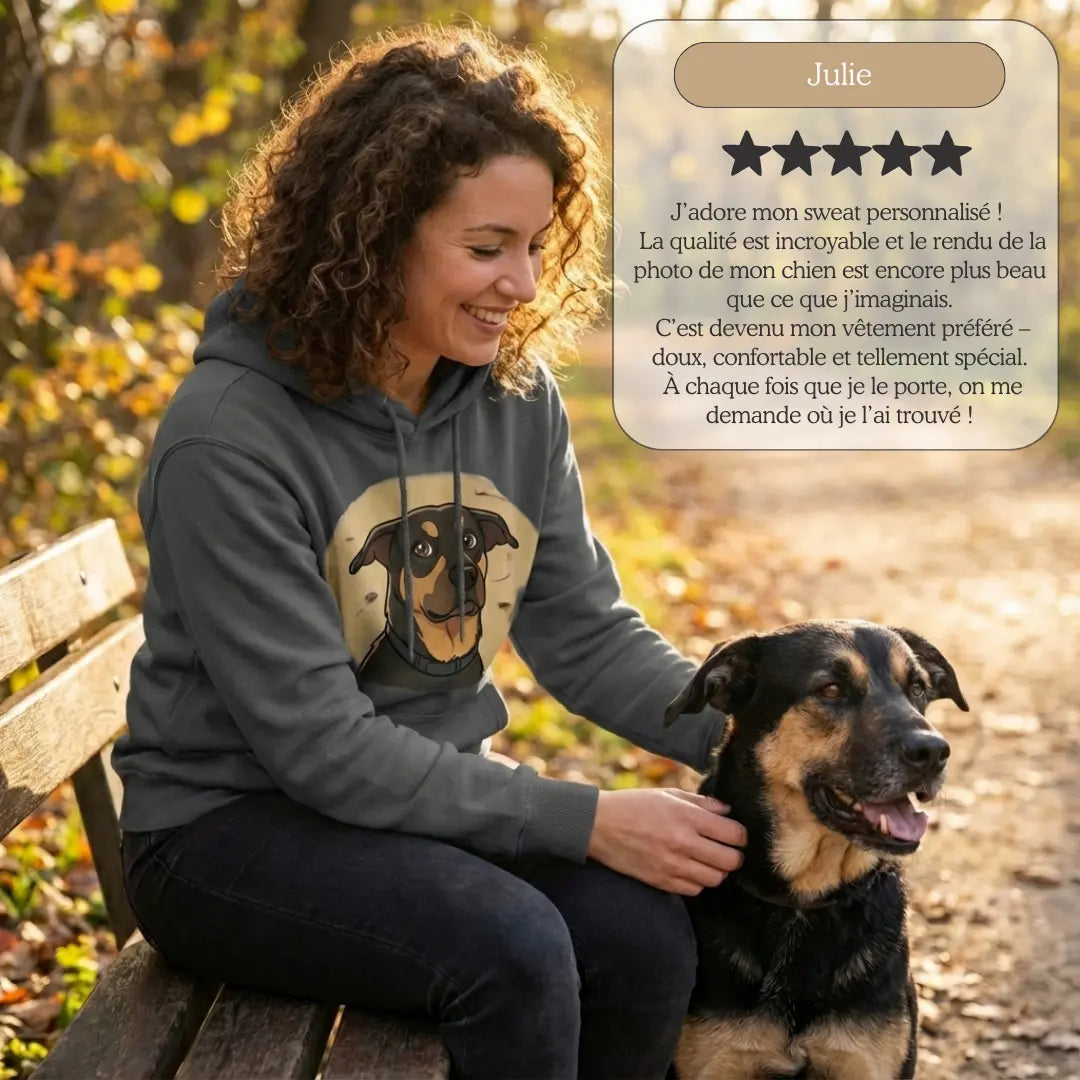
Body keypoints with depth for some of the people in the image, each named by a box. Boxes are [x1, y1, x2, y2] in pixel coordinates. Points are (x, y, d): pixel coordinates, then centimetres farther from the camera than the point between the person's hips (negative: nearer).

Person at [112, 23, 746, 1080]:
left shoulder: (515, 394, -1)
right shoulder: (228, 438, -21)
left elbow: (585, 631, 4)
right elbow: (319, 743, -22)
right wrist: (583, 819, -25)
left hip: (441, 795, 6)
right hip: (235, 825, -5)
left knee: (644, 930, -22)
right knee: (510, 946, -31)